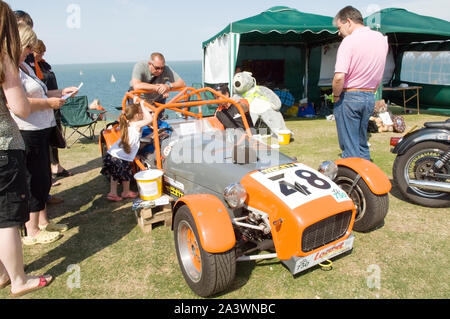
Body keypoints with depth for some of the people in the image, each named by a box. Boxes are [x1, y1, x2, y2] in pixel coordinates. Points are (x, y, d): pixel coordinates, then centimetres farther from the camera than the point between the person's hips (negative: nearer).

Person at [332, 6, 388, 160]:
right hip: (370, 97, 8)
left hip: (349, 97, -7)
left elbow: (339, 77, -25)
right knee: (362, 143, 19)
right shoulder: (381, 38, 9)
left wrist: (336, 96, -9)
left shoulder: (349, 41, -15)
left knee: (350, 147, 0)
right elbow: (379, 75, 16)